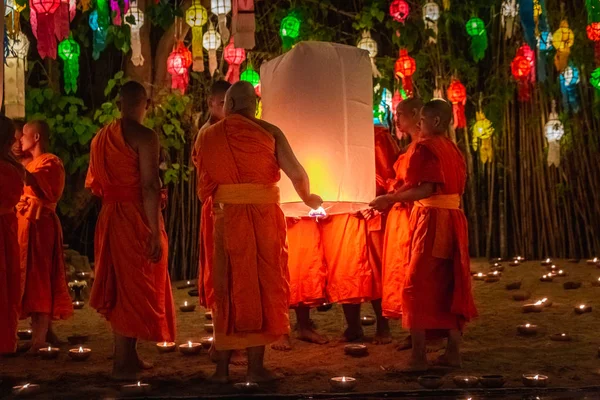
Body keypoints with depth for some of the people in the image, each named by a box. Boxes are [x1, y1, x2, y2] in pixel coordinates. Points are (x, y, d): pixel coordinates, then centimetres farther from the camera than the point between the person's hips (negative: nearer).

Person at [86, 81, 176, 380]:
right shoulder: (145, 137, -12)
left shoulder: (101, 137, 11)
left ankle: (129, 356, 25)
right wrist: (155, 232, -18)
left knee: (118, 286, 15)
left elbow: (94, 183, 13)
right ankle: (123, 363, 3)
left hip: (109, 217, 7)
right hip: (136, 219, -7)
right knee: (135, 288, 0)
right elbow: (149, 187, -18)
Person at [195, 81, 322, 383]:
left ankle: (222, 367, 14)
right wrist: (307, 198, 13)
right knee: (261, 285, 8)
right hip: (263, 219, -2)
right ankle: (255, 367, 10)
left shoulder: (209, 137, 5)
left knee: (227, 289, 11)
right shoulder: (268, 132, -3)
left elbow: (204, 185, 7)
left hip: (225, 220, 2)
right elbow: (297, 173, -6)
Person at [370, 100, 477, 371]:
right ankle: (453, 352, 14)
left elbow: (425, 189, -20)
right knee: (450, 285, 11)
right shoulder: (453, 149, 14)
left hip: (429, 219, -8)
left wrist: (389, 199, -14)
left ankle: (419, 356, -5)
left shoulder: (423, 147, -10)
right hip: (454, 219, 8)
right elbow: (457, 187, 16)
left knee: (417, 285, -3)